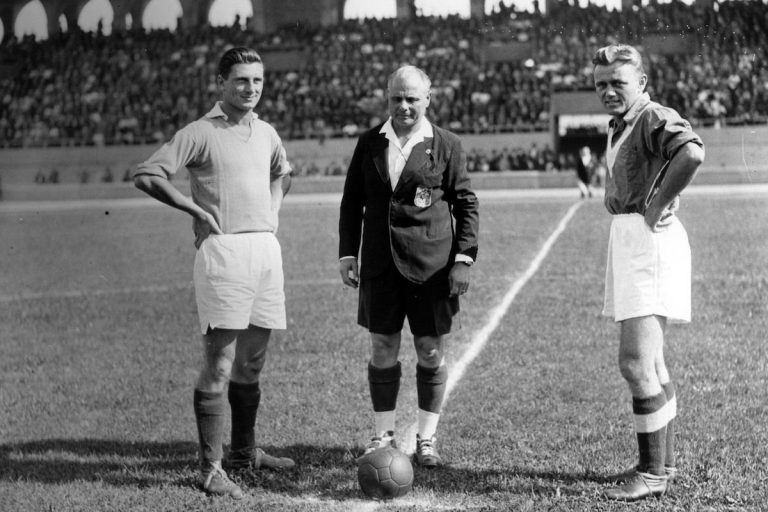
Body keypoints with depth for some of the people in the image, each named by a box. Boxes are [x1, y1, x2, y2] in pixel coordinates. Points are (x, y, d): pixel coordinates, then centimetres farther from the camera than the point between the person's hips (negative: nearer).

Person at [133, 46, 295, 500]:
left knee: (252, 364, 14)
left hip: (267, 249, 7)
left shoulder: (266, 133, 16)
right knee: (219, 367, -7)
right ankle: (211, 468, -3)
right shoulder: (201, 133, -4)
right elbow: (146, 175, -9)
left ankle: (245, 450, 27)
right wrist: (197, 210, -8)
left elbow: (282, 172, 37)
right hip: (223, 250, -6)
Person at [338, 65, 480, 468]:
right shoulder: (369, 143, 8)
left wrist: (463, 258, -5)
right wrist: (347, 255, 5)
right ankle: (382, 435, 18)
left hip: (431, 264, -2)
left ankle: (427, 439, 16)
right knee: (382, 350, 6)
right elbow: (351, 202, 12)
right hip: (380, 264, 2)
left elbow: (466, 205, 3)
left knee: (431, 352, 4)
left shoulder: (446, 145, 1)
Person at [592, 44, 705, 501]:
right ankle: (664, 462, 25)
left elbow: (692, 153, -33)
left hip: (650, 242, -10)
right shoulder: (619, 128, 17)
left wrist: (657, 206, -23)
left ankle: (653, 473, -4)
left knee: (636, 364, -11)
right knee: (651, 363, 15)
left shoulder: (654, 118, -12)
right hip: (629, 241, 10)